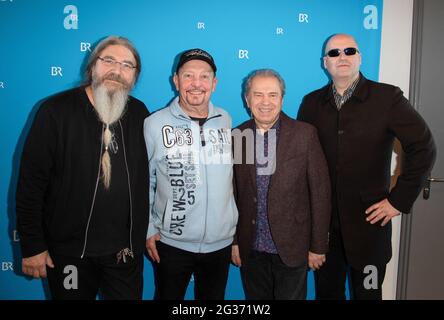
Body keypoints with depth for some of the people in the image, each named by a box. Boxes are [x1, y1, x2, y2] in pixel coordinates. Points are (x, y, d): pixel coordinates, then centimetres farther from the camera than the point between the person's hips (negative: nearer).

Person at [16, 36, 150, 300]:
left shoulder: (139, 113, 0)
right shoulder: (57, 110, -9)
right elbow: (31, 181, -9)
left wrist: (143, 232, 9)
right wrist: (32, 246, -8)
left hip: (126, 248, 3)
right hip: (69, 250, -2)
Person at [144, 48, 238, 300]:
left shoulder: (226, 121, 0)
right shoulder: (155, 124, -8)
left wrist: (235, 228, 11)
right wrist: (148, 229, -3)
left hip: (221, 242, 3)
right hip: (171, 243, -2)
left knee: (214, 297, 20)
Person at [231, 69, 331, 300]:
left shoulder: (305, 134, -8)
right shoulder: (237, 137, -1)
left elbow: (320, 192, -6)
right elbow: (232, 192, 3)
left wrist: (318, 246, -5)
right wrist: (233, 240, 4)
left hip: (292, 247, -2)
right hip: (251, 249, 2)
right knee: (255, 298, 17)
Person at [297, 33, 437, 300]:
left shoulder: (387, 97, -7)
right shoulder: (312, 102, 3)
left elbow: (424, 148, -8)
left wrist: (399, 200, -10)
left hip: (369, 220, -2)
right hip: (323, 219, 3)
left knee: (367, 293, 15)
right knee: (326, 290, 17)